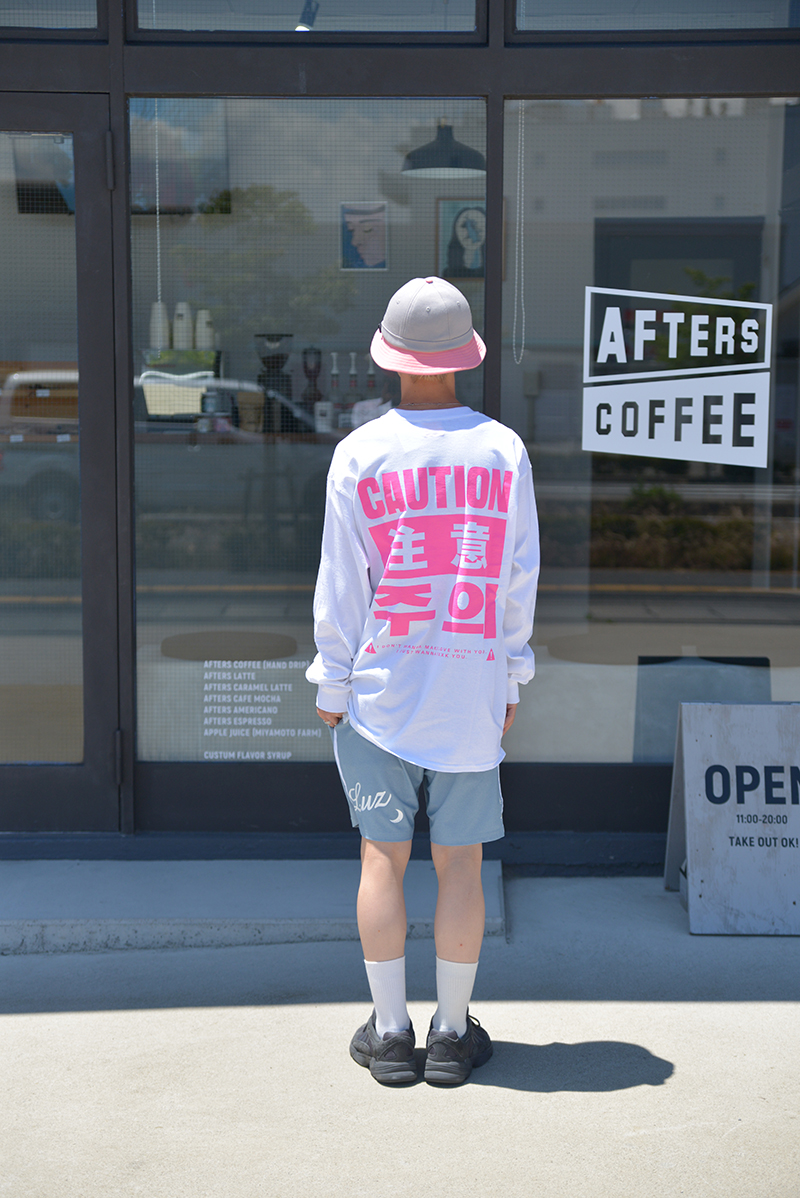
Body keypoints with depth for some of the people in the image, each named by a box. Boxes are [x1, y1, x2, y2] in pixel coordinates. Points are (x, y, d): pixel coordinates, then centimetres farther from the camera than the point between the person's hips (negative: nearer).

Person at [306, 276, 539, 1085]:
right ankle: (452, 1034, 15)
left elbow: (341, 584, -3)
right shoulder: (503, 451, 0)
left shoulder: (360, 454, -5)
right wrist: (510, 679, 13)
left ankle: (389, 1033, 13)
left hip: (381, 688, -1)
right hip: (472, 689, 1)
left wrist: (332, 687, 6)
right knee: (460, 863, 6)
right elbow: (519, 578, 3)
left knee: (383, 856, 6)